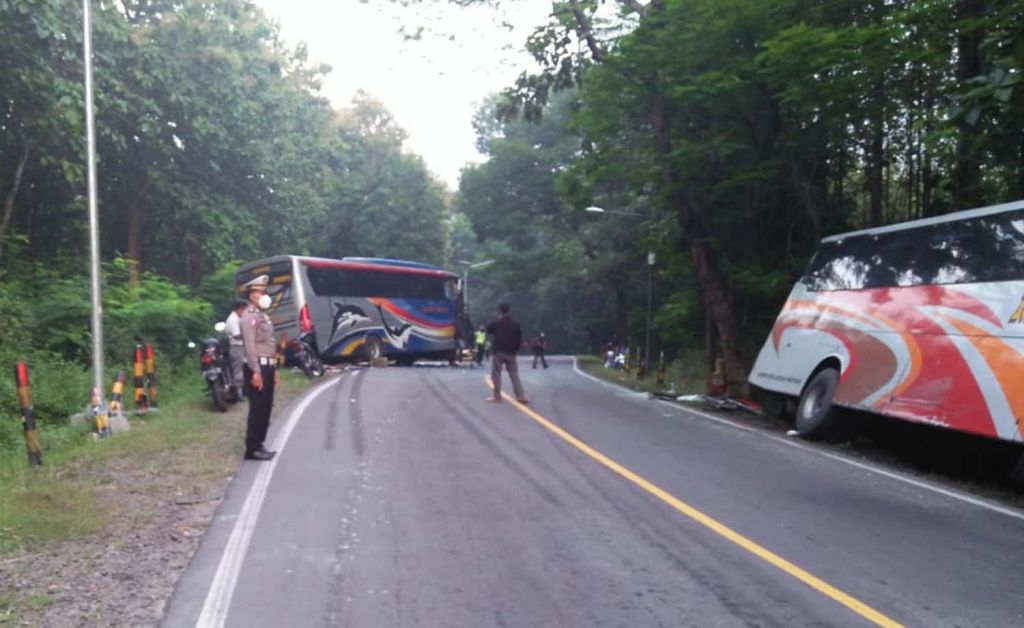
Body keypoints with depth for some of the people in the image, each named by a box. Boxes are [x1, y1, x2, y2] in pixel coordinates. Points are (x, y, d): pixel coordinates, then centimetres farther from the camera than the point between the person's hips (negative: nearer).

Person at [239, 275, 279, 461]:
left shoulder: (263, 316, 19)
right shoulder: (249, 317, -12)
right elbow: (250, 346, -20)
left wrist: (274, 369, 20)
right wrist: (255, 371, -25)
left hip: (267, 366, 10)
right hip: (257, 367, -10)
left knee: (266, 408, 11)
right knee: (258, 408, -8)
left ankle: (258, 445, 19)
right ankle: (252, 449, -2)